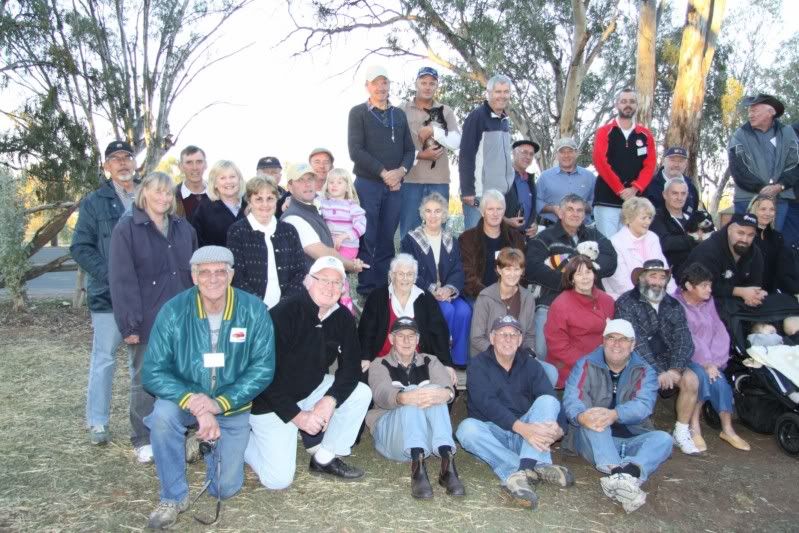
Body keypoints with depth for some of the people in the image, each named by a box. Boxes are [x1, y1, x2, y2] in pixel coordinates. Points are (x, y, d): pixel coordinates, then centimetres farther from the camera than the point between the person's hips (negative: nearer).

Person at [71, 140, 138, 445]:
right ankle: (97, 423, 16)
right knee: (104, 358, 5)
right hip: (108, 294, -2)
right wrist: (111, 276, -14)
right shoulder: (94, 203, 3)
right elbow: (80, 249, -2)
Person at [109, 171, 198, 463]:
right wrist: (129, 323, -14)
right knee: (144, 381, 8)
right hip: (147, 321, -4)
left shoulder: (184, 228, 10)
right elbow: (121, 280, -10)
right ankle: (143, 440, 21)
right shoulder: (126, 228, -5)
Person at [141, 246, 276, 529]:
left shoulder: (253, 310, -17)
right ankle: (174, 497, -10)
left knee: (225, 487, -1)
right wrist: (194, 403, -31)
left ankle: (213, 445, 34)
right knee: (163, 413, -34)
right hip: (186, 398, 0)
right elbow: (153, 371, -17)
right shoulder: (174, 311, -17)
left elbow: (263, 368, -15)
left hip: (232, 406, 0)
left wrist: (218, 403, -25)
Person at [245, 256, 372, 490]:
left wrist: (330, 399, -22)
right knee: (278, 479, -10)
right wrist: (297, 415, -23)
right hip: (271, 400, -6)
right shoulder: (284, 313, -24)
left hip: (311, 390, 6)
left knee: (361, 394, -13)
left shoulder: (343, 318, -6)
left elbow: (351, 367, -4)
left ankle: (325, 459, 2)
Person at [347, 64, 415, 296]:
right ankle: (366, 289, 2)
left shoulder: (399, 114, 16)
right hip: (367, 184, -4)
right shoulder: (358, 113, 3)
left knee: (387, 239, 5)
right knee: (367, 239, -4)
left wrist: (401, 170, -7)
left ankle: (383, 288, 11)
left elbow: (409, 149, 13)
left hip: (395, 185, 4)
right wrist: (384, 173, -13)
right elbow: (356, 150, -7)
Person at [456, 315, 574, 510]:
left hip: (528, 434, 2)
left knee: (548, 400, -21)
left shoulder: (530, 365, 7)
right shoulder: (478, 365, -2)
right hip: (493, 433, -2)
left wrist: (558, 427, -29)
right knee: (467, 428, -31)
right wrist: (521, 427, -33)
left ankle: (517, 472, -38)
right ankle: (536, 466, -38)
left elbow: (551, 399, -7)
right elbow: (487, 403, -18)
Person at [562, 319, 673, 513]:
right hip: (594, 441, -1)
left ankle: (627, 474, -53)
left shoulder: (645, 371, 6)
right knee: (594, 421, -31)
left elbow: (643, 405, -15)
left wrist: (614, 415, -38)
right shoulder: (586, 365, 3)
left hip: (631, 440, 1)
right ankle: (617, 472, -53)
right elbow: (571, 398, -13)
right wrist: (582, 416, -40)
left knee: (663, 439, -26)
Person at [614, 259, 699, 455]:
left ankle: (681, 433, -2)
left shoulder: (673, 305, 9)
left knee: (691, 380, -20)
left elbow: (684, 341, -1)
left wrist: (675, 369, -17)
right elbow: (636, 342, -15)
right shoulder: (626, 303, -7)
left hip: (667, 361, 4)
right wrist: (658, 372, -22)